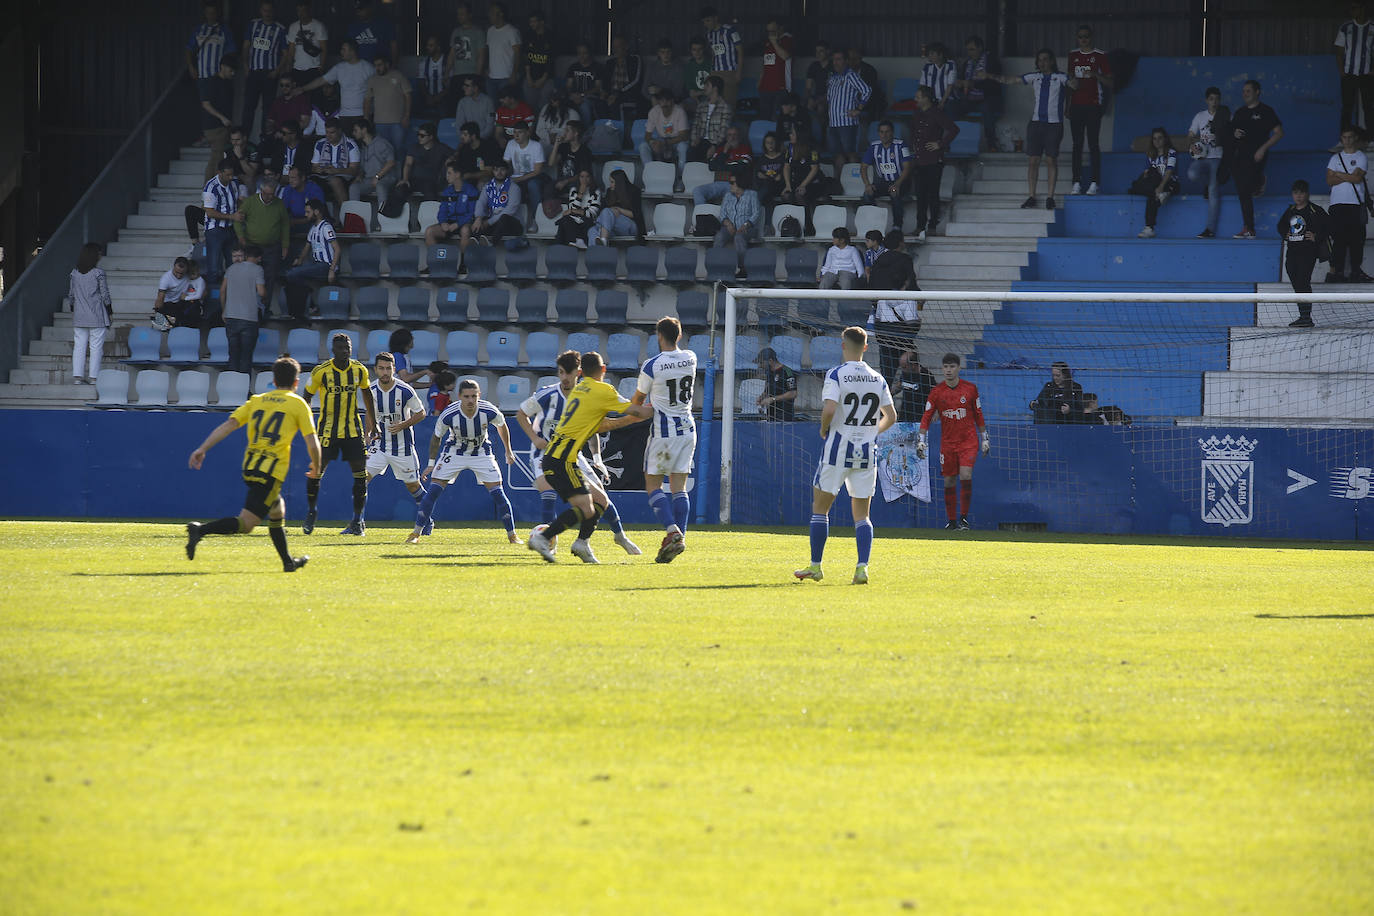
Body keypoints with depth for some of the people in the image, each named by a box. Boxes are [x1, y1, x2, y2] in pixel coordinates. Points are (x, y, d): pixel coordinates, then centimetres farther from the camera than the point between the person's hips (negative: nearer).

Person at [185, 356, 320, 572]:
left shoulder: (256, 401, 15)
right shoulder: (298, 404, 3)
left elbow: (228, 425, 3)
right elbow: (312, 443, -2)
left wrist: (202, 449, -1)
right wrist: (316, 466, 17)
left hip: (250, 465, 6)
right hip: (272, 471, -6)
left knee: (277, 512, 28)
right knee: (245, 524, -11)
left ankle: (288, 561, 39)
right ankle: (201, 530, -31)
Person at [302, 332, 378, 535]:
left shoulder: (359, 370, 0)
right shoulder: (321, 372, -11)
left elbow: (367, 394, 16)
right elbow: (306, 397, 0)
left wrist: (373, 423, 15)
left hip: (353, 429, 3)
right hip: (328, 428, -3)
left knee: (360, 474, -2)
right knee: (316, 471, -6)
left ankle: (358, 521, 6)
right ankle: (311, 512, 19)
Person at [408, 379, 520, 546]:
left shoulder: (489, 411, -25)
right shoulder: (449, 414, -27)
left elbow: (501, 426, 0)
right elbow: (436, 438, -7)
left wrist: (508, 451, 9)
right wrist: (431, 463, -4)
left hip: (481, 453, 1)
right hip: (454, 452, 0)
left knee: (497, 492, -8)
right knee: (434, 490, -10)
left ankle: (512, 535, 4)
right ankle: (416, 534, -2)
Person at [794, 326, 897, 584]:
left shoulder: (836, 375, -9)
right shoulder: (878, 379, 6)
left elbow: (829, 409, -22)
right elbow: (891, 417, 8)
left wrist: (824, 428, -2)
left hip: (838, 449, -4)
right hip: (867, 452, 4)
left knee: (820, 507, 9)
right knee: (862, 515, 7)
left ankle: (815, 567, 10)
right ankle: (862, 567, -8)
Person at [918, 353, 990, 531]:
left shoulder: (970, 388, 1)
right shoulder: (936, 392, 1)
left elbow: (978, 415, 9)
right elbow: (927, 416, -1)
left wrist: (984, 438, 10)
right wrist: (921, 440, -10)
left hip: (969, 441, -2)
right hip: (947, 442, 2)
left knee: (966, 476, -17)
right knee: (948, 481, 3)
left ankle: (964, 518, -9)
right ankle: (951, 521, 15)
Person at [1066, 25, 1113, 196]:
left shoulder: (1100, 56, -1)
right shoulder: (1073, 55, 13)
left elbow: (1109, 82, -1)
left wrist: (1095, 74, -19)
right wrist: (1067, 105, 17)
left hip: (1093, 105, -4)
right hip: (1076, 104, 4)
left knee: (1093, 143, -5)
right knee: (1077, 143, 3)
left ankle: (1094, 183, -4)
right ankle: (1077, 182, 4)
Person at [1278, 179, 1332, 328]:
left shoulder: (1315, 211, -5)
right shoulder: (1290, 211, 14)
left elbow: (1328, 225, -5)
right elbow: (1281, 225, 31)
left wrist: (1317, 237, -12)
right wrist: (1285, 235, 14)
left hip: (1308, 251, -7)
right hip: (1292, 252, 7)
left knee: (1303, 282, -15)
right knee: (1297, 284, 7)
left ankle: (1306, 316, -17)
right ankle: (1303, 316, 13)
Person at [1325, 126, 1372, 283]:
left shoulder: (1361, 157, 7)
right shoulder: (1336, 158, 16)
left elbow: (1357, 178, -7)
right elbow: (1329, 181, 4)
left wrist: (1339, 174, 1)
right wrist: (1349, 177, -6)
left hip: (1356, 203, -1)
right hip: (1338, 203, 2)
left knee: (1357, 239, -5)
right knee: (1339, 238, -6)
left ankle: (1356, 270, -1)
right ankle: (1336, 270, -9)